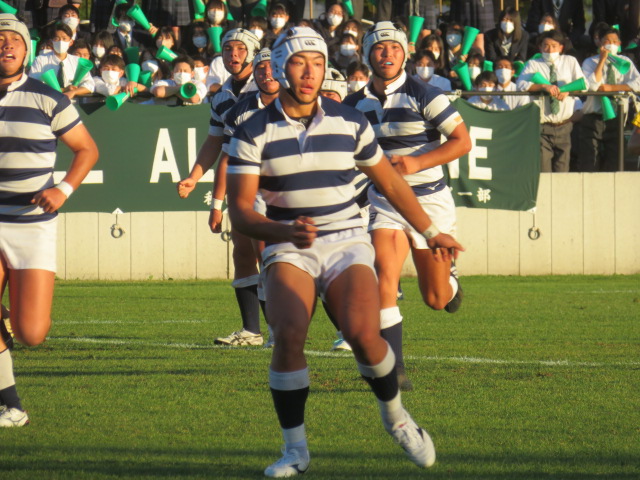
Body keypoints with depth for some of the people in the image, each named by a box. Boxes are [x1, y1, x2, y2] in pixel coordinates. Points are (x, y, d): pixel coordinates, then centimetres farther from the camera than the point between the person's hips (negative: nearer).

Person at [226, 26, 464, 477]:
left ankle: (396, 417, 5)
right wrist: (287, 232, -26)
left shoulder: (349, 123, 3)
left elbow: (390, 182, 17)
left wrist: (432, 233, 23)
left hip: (347, 245, 0)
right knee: (289, 335, -27)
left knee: (363, 333, -25)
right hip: (289, 250, 0)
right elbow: (241, 210, -8)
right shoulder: (254, 134, -3)